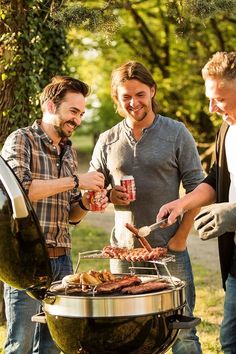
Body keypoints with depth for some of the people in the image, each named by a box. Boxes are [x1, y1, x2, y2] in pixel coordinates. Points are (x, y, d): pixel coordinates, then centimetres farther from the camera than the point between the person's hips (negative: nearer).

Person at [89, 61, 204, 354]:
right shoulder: (107, 141, 7)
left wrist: (180, 238, -8)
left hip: (169, 250, -2)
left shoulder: (176, 133, -1)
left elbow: (196, 189, -1)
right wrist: (109, 195, -9)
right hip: (123, 250, 3)